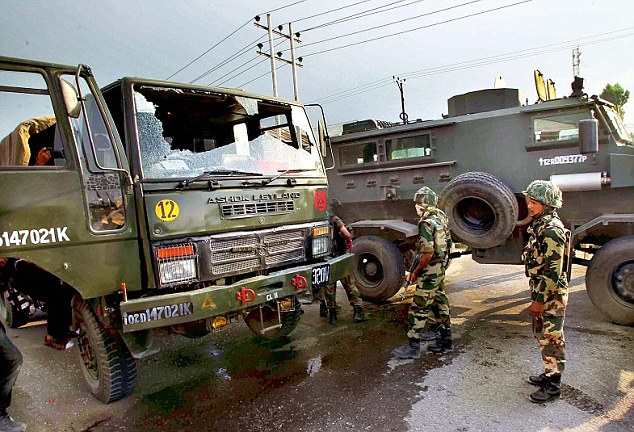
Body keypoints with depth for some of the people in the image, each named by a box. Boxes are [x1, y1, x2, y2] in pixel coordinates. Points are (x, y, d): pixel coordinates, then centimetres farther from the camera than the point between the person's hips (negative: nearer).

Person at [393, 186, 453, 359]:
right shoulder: (441, 217, 8)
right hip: (441, 269, 9)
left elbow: (427, 254, -25)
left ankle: (413, 347, 4)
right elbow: (448, 243, 17)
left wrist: (415, 272, -14)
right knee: (440, 303, 18)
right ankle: (445, 340, 29)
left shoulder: (426, 223, -21)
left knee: (419, 308, -2)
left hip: (430, 271, -9)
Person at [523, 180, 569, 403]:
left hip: (552, 295, -10)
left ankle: (553, 386, 13)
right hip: (540, 291, 10)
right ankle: (550, 373, 35)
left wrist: (539, 300, -21)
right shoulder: (539, 225, 11)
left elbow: (553, 271, -24)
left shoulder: (552, 229, -21)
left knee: (551, 339, 1)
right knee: (541, 335, 20)